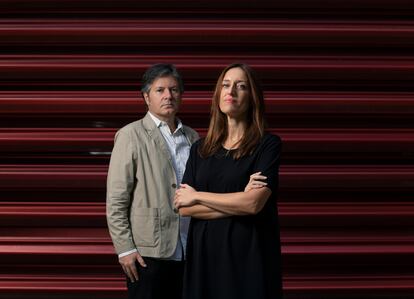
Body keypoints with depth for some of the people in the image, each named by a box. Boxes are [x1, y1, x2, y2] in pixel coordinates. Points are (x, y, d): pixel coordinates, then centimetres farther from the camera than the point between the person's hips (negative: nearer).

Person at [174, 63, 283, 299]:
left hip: (249, 254, -4)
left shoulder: (268, 144, -4)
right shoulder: (200, 149, 10)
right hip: (204, 252, 4)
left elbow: (254, 203, -17)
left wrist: (197, 196, -6)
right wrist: (238, 203, -12)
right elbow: (184, 207, 0)